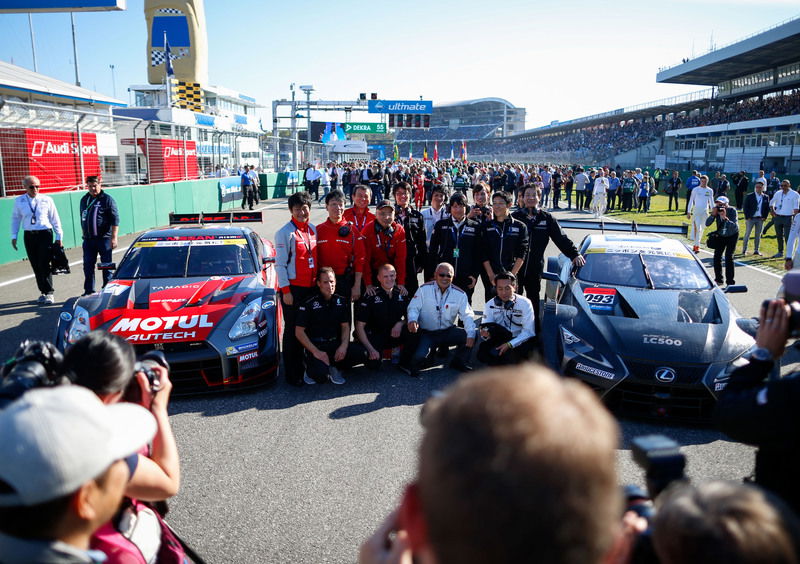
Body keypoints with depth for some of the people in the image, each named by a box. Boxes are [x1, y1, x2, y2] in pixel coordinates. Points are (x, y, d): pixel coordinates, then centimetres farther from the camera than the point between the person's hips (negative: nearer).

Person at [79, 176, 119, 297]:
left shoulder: (107, 199, -5)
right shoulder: (84, 200, 13)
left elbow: (115, 220, -10)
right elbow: (83, 219, 22)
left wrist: (114, 237, -16)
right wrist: (85, 235, 18)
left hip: (104, 238, -6)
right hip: (88, 239, 6)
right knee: (88, 266, 7)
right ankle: (89, 291, 15)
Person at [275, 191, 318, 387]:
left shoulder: (313, 230, 11)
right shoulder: (285, 233, -8)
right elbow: (280, 264, -10)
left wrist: (319, 282, 11)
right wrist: (285, 291, -13)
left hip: (311, 286, 6)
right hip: (293, 288, -6)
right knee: (292, 330, 1)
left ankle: (304, 366, 27)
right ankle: (292, 373, 10)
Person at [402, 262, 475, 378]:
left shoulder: (460, 294, 0)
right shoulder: (424, 289, -5)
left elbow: (467, 315, -4)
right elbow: (414, 307, -9)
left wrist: (471, 335, -21)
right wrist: (412, 320, -33)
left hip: (448, 332, 3)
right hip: (426, 333, -3)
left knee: (469, 336, -17)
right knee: (419, 356, -29)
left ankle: (459, 362, 12)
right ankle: (410, 365, 11)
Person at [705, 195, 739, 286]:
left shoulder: (732, 210, -25)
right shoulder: (716, 210, -16)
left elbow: (734, 226, -37)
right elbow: (707, 223, -22)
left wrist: (725, 218, -48)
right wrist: (713, 215, -37)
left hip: (732, 235, -4)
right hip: (721, 236, 4)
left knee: (729, 256, -15)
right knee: (717, 256, -3)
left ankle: (730, 282, -9)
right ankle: (718, 280, 13)